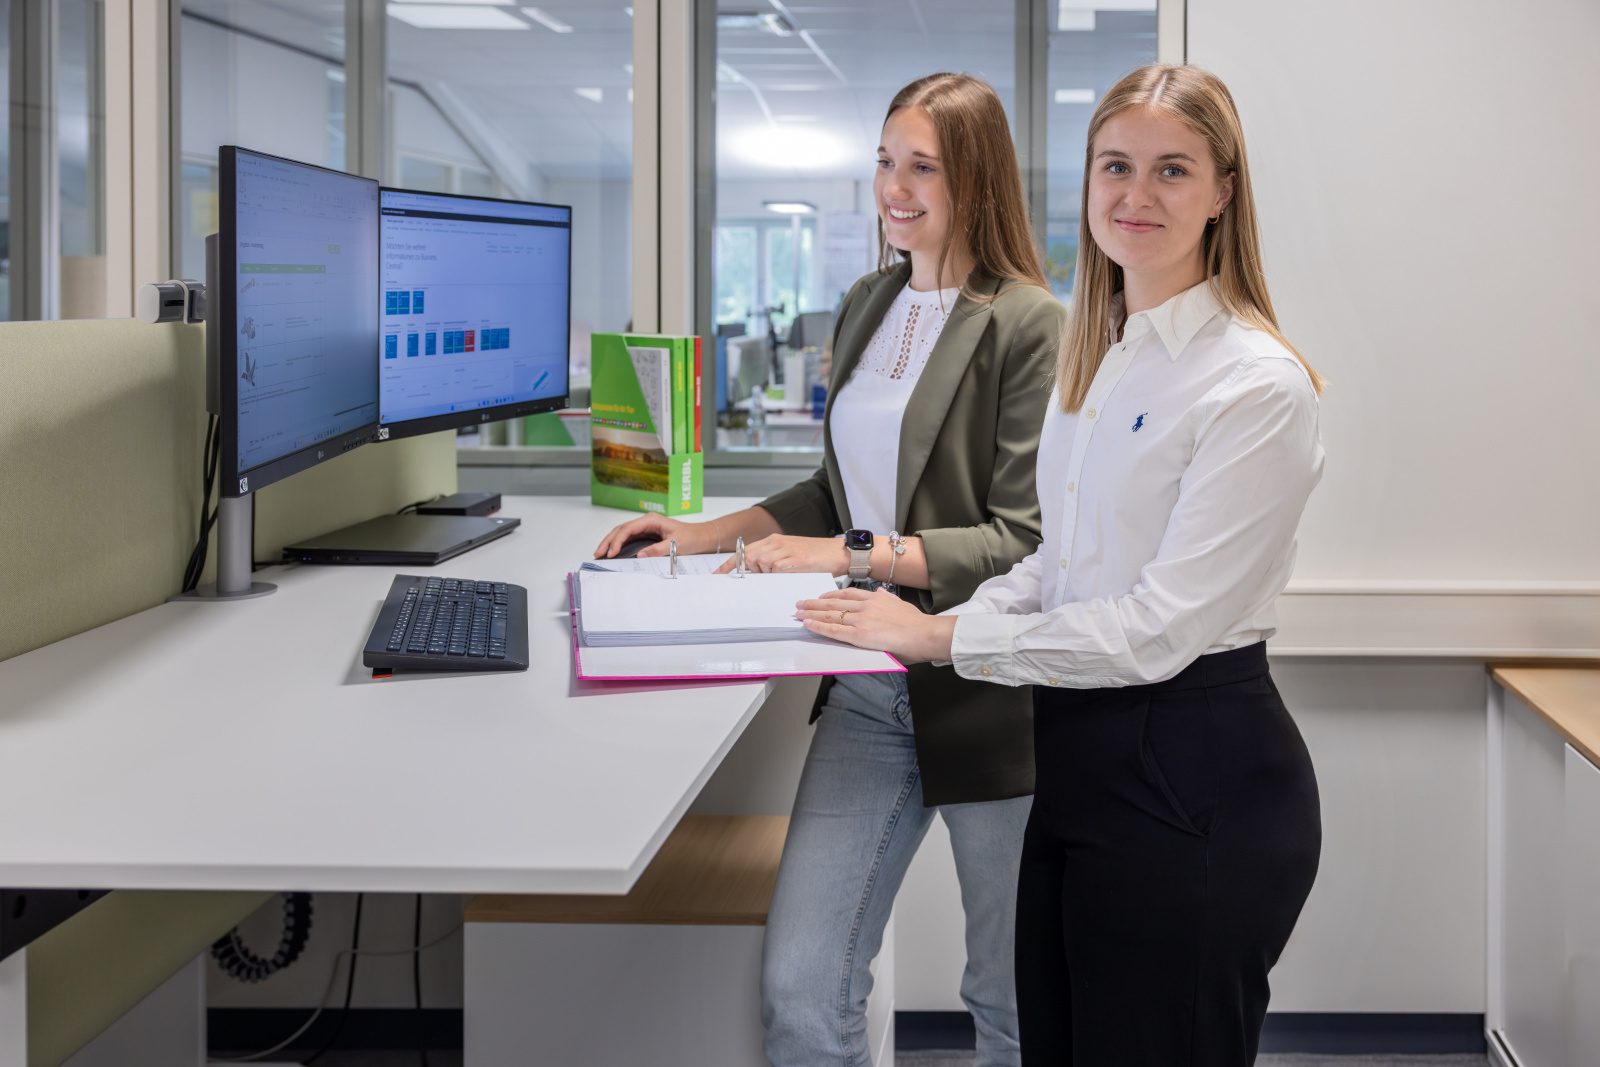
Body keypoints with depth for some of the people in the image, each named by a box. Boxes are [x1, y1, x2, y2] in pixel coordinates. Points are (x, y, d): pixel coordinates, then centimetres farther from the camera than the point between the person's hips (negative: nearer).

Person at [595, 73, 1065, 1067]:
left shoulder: (1029, 326, -13)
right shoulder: (867, 308, 11)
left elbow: (1024, 544, -17)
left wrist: (851, 557, -19)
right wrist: (710, 534, 9)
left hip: (986, 687, -6)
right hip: (870, 687, 6)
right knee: (799, 987, 1)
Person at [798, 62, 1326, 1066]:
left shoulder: (1257, 385, -17)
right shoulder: (1097, 359, 11)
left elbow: (1161, 627, -20)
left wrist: (945, 638, -15)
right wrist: (944, 617, -2)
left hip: (1196, 780, -8)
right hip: (1084, 758, 8)